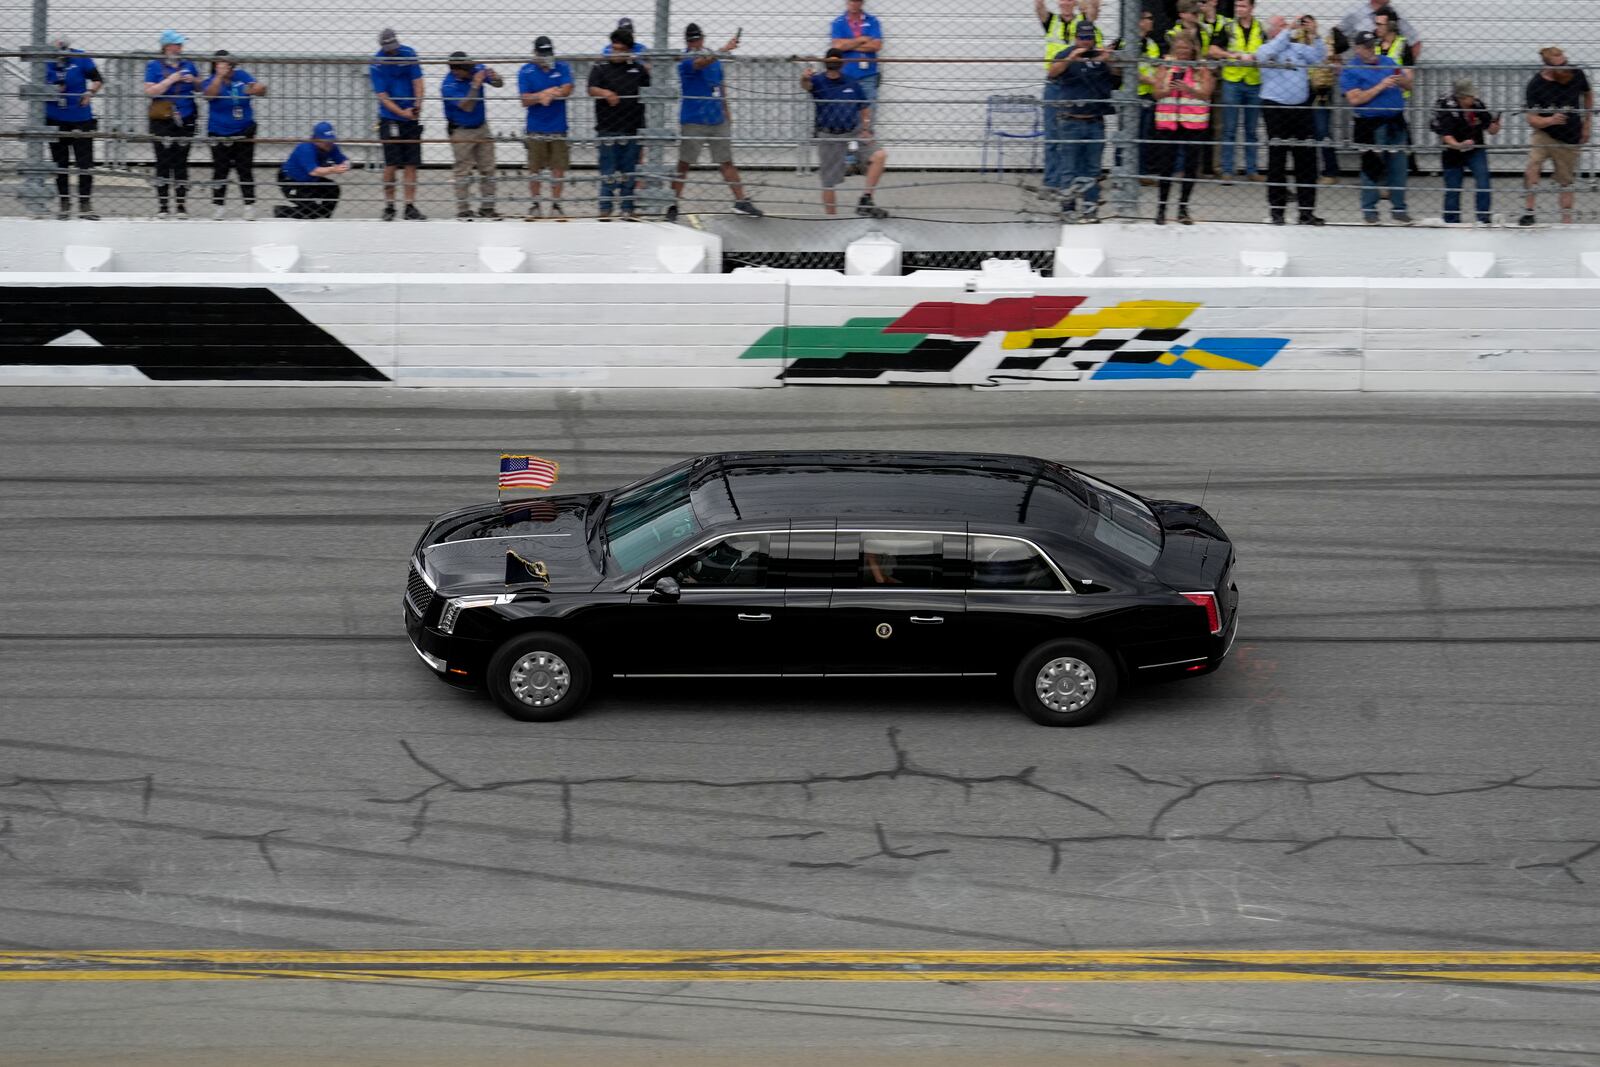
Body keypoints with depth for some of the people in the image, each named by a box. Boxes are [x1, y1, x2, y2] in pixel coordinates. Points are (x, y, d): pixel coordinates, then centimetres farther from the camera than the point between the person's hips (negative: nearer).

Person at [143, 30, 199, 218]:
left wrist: (194, 80, -3)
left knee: (181, 163, 5)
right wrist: (171, 80, -17)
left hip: (185, 122, 3)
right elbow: (149, 91, -12)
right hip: (162, 122, -3)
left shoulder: (188, 66, 9)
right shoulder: (154, 66, -2)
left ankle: (182, 205, 9)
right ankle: (162, 206, 3)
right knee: (163, 163, -2)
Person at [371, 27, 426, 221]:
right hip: (390, 119, -3)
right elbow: (382, 96, -12)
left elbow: (417, 81, -1)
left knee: (411, 164, 2)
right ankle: (389, 207, 4)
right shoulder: (377, 63, -9)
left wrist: (417, 105, -17)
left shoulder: (408, 53, -2)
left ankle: (410, 206, 6)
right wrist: (402, 112, -22)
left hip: (411, 118, 3)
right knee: (392, 164, -5)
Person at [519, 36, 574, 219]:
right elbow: (525, 100, -9)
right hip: (536, 128, -1)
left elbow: (567, 89, -11)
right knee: (534, 168, 3)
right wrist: (552, 92, -19)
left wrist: (540, 95, -20)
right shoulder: (526, 72, 0)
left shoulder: (562, 68, 4)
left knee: (558, 168, 3)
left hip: (558, 127, 1)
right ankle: (534, 205, 14)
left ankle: (556, 205, 13)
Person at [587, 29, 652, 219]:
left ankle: (628, 207, 16)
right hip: (607, 129, -2)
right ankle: (605, 208, 6)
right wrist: (605, 93, -30)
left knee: (629, 171, 8)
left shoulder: (637, 68, 10)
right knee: (608, 172, 0)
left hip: (631, 129, 2)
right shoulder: (600, 67, 3)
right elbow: (592, 89, -12)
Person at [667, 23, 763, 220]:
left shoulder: (714, 58, 10)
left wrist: (725, 112, 18)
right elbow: (701, 63, -33)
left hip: (717, 121, 5)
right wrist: (724, 49, -46)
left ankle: (741, 201, 11)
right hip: (692, 121, -5)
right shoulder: (685, 61, -11)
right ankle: (673, 205, 4)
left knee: (727, 161, 8)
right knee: (684, 163, -2)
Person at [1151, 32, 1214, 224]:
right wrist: (1167, 90, -21)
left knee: (1191, 165, 0)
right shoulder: (1165, 67, 8)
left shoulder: (1202, 69, 3)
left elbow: (1206, 94, -6)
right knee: (1166, 164, -1)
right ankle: (1161, 207, 6)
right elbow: (1157, 93, 1)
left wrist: (1189, 89, -24)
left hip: (1193, 122, 0)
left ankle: (1183, 208, 10)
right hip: (1167, 121, 0)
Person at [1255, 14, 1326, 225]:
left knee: (1306, 160, 3)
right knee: (1277, 160, 0)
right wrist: (1289, 30, -20)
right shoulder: (1264, 50, 2)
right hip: (1275, 107, -4)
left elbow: (1319, 56, 3)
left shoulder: (1299, 48, 13)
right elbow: (1268, 54, -20)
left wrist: (1314, 35, -8)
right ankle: (1276, 208, 7)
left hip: (1301, 108, 4)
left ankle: (1307, 209, 7)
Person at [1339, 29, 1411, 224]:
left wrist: (1403, 80, -12)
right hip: (1370, 125, -5)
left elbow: (1408, 84, 13)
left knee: (1398, 167, 7)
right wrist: (1381, 86, -20)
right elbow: (1355, 99, -16)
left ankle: (1399, 208, 16)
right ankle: (1369, 209, 12)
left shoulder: (1387, 62, 12)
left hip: (1396, 123, 5)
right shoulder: (1350, 70, -4)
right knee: (1372, 167, 0)